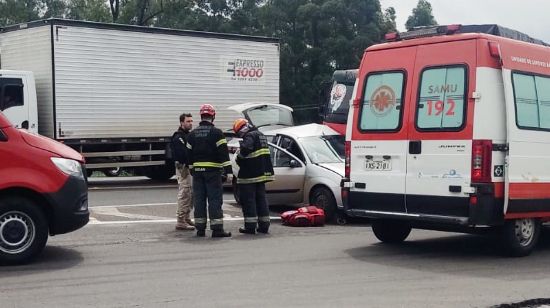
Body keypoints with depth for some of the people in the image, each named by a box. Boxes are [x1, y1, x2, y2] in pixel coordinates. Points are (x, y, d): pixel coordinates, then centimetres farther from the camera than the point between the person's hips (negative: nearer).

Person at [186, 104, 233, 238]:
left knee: (199, 199, 8)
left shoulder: (192, 134, 10)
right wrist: (228, 172, -13)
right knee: (215, 199, -3)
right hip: (213, 171, -5)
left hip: (197, 171, 5)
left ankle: (200, 228, 12)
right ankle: (217, 229, -5)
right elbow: (224, 153, -12)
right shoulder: (216, 133, -7)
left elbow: (189, 155, 13)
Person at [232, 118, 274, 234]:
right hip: (262, 173, 9)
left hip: (250, 175, -9)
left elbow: (245, 149, -31)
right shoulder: (260, 135, 17)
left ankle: (250, 226, -1)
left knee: (248, 200, -2)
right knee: (261, 198, 13)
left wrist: (239, 157, -13)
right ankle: (264, 226, 15)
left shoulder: (250, 136, -14)